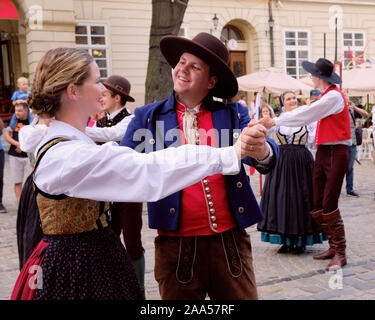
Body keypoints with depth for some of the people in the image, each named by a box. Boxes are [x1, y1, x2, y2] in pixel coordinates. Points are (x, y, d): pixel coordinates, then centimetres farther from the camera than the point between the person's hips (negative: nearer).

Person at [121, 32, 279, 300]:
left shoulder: (235, 114, 3)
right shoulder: (148, 117, 3)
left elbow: (266, 160, -11)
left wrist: (261, 149, -34)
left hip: (230, 240, 1)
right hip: (176, 245, 0)